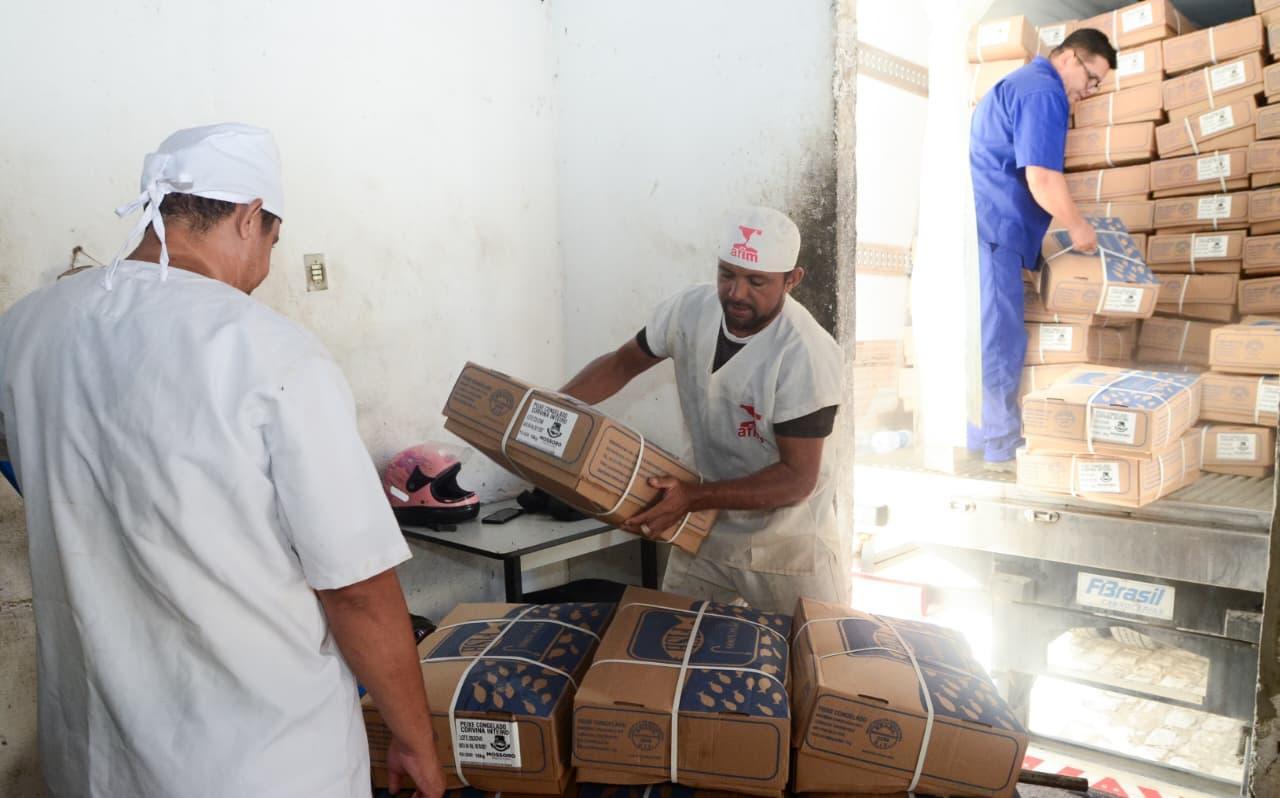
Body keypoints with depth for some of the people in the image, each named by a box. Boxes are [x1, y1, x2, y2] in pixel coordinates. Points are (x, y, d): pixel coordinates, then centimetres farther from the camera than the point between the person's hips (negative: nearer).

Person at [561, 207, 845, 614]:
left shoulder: (806, 355, -28)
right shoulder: (689, 310, -13)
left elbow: (797, 478, -24)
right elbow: (622, 363, 3)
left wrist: (693, 497, -33)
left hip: (789, 542, -4)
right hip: (705, 526, 4)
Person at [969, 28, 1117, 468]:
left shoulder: (1021, 83, 26)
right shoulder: (1044, 91, -8)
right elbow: (1042, 179, -16)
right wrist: (1078, 227, -1)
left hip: (983, 226, 11)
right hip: (989, 228, -11)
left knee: (989, 339, 12)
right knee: (999, 342, -6)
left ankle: (986, 440, 18)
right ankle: (1001, 449, 1)